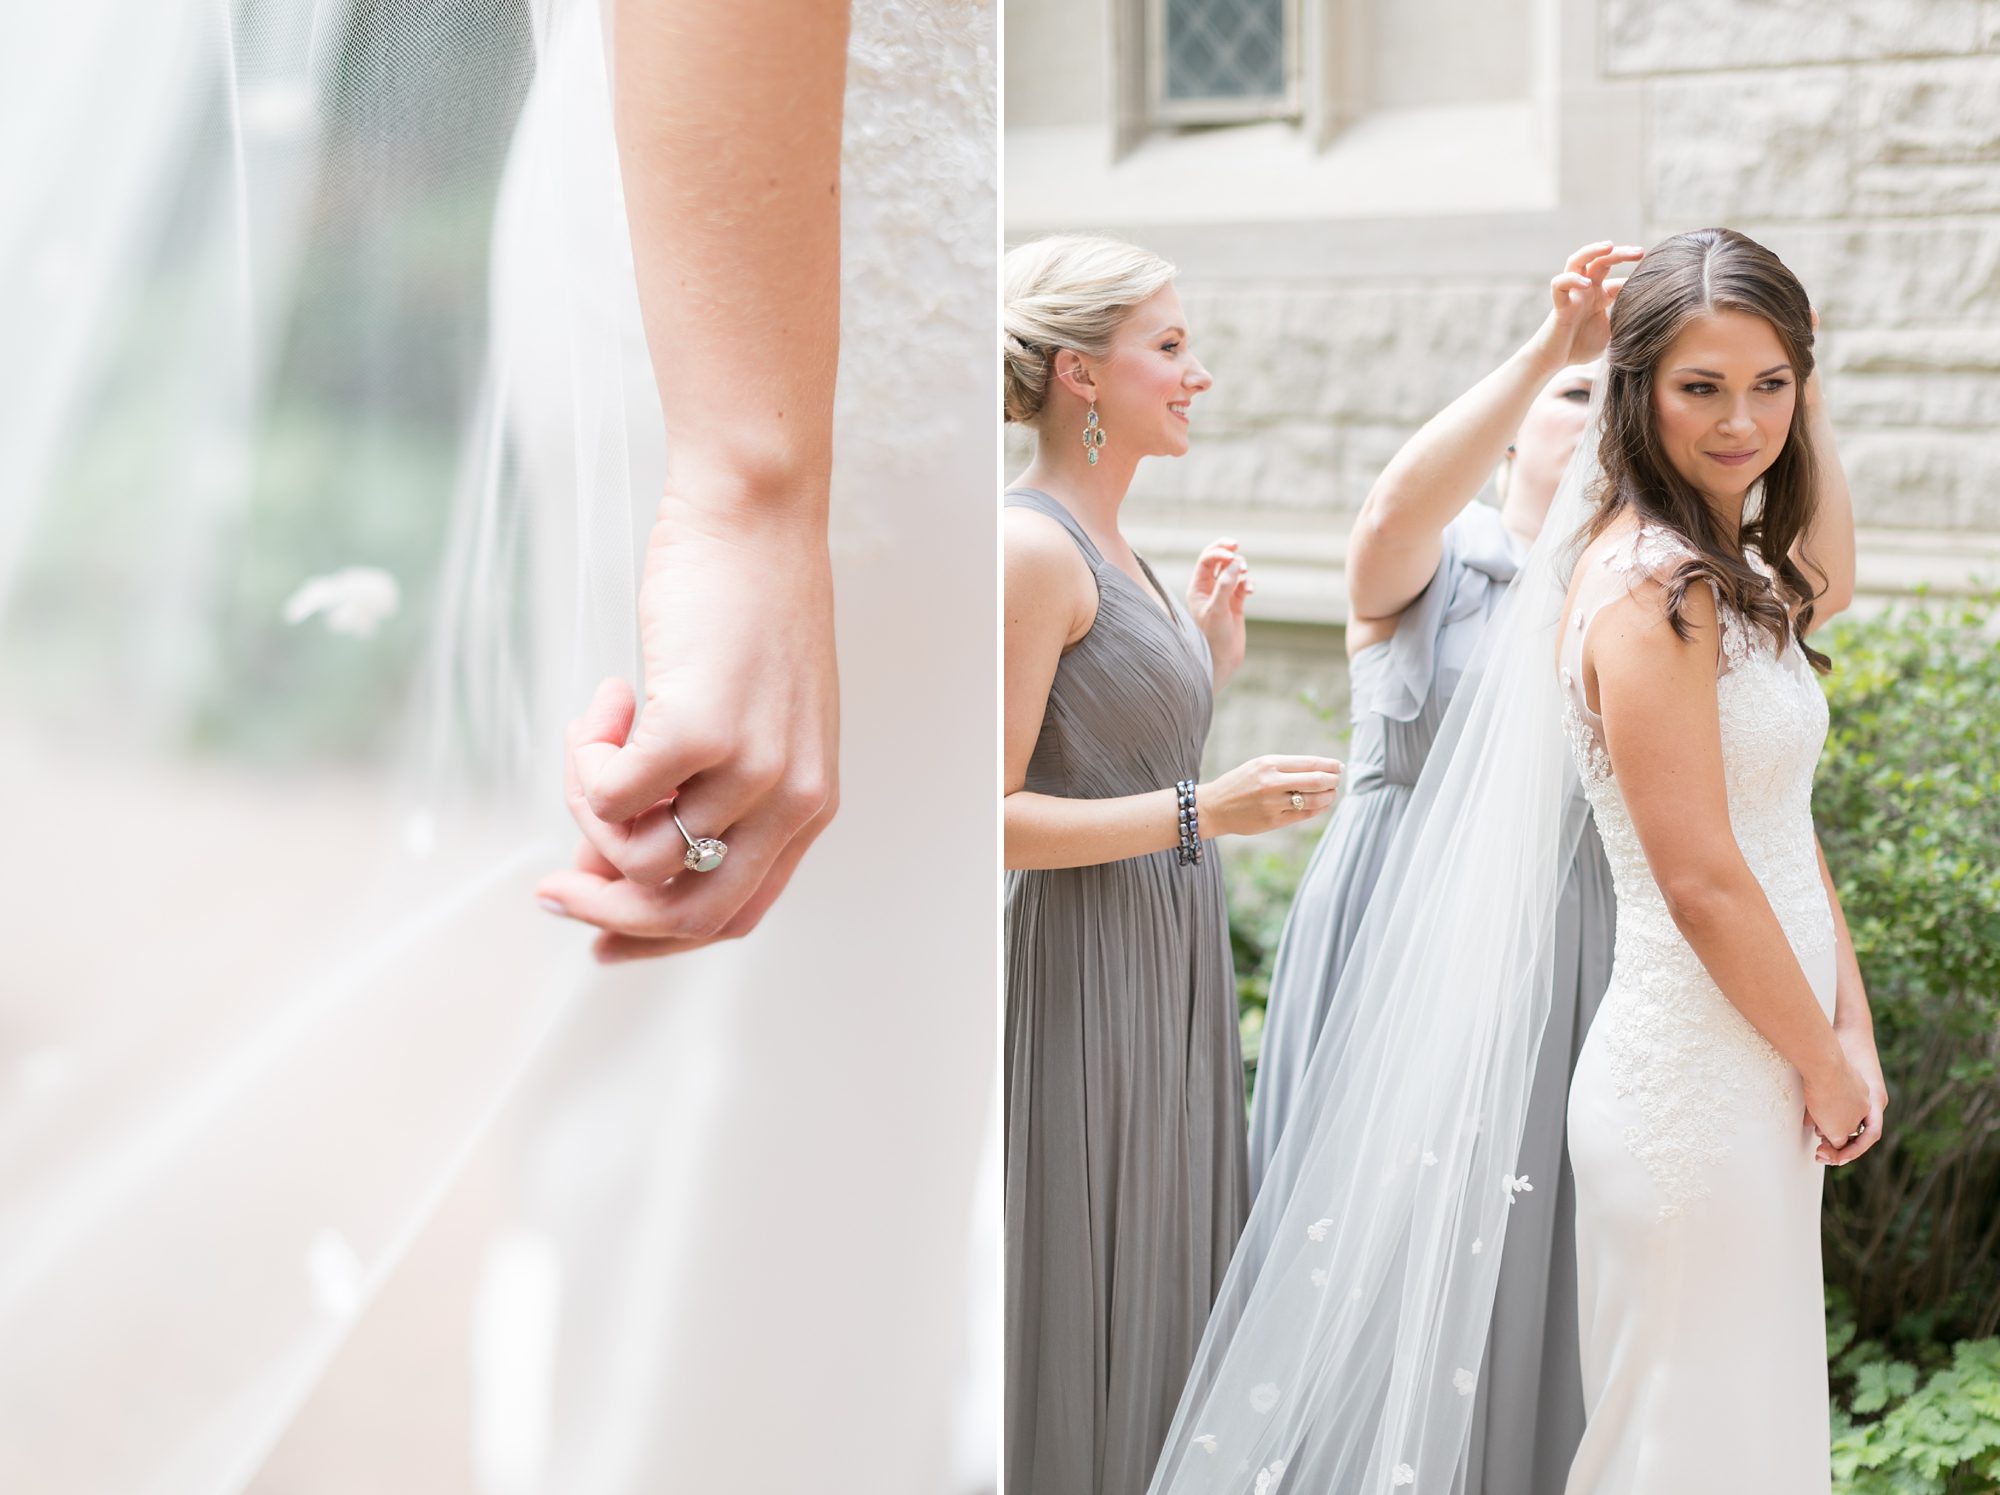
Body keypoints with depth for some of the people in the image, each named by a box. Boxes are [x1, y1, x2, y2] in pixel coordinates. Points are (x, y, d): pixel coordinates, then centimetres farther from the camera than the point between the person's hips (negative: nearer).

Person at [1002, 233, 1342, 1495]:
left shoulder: (1109, 553, 14)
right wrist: (1204, 811, -24)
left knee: (1153, 1330, 13)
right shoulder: (1034, 549, -14)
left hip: (1164, 977, 9)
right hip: (1080, 978, -9)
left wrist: (1209, 663, 10)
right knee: (1071, 1338, -1)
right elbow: (994, 815, -19)